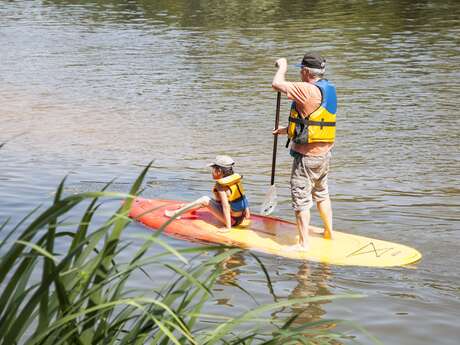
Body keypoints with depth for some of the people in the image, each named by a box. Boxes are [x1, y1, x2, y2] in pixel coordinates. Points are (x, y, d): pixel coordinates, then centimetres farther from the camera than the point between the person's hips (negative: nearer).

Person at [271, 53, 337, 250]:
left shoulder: (308, 90, -21)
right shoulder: (328, 90, 9)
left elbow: (277, 84, -21)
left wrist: (282, 67, -2)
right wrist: (287, 130, 25)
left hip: (307, 156, -9)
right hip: (324, 153, 9)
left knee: (301, 199, 0)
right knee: (321, 194, 24)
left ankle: (304, 244, 5)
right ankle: (329, 232, 36)